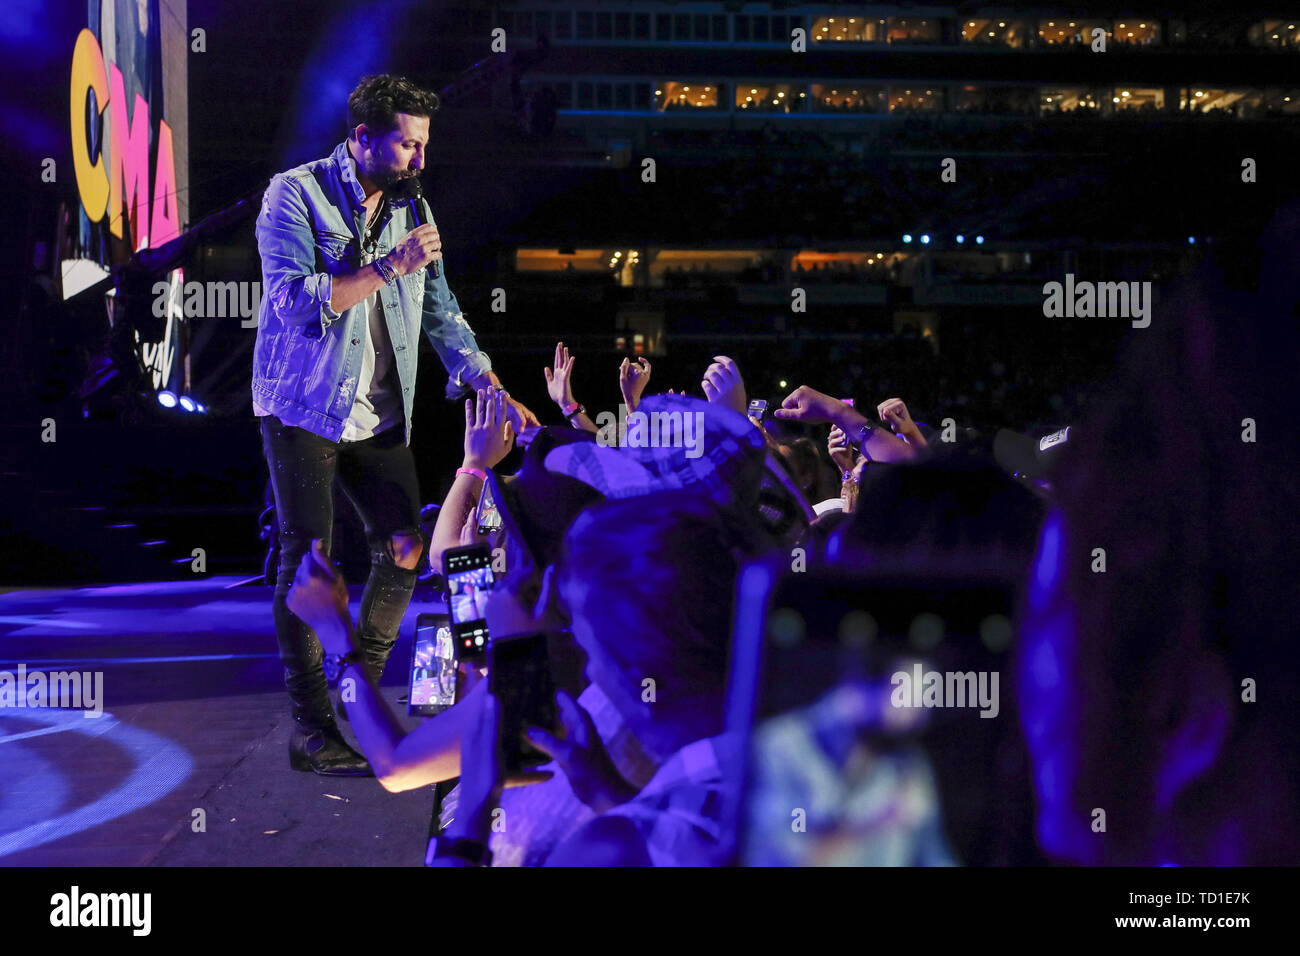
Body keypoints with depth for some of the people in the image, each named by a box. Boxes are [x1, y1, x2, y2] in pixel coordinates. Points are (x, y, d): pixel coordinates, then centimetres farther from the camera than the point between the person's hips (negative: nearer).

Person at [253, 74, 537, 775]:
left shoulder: (411, 211, 10)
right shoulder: (294, 195, -8)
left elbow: (441, 313, 12)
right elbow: (295, 301, -20)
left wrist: (496, 393, 3)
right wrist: (388, 267, -21)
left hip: (379, 415, 6)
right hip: (302, 407, -6)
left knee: (405, 548, -1)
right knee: (308, 557, -6)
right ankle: (311, 729, -1)